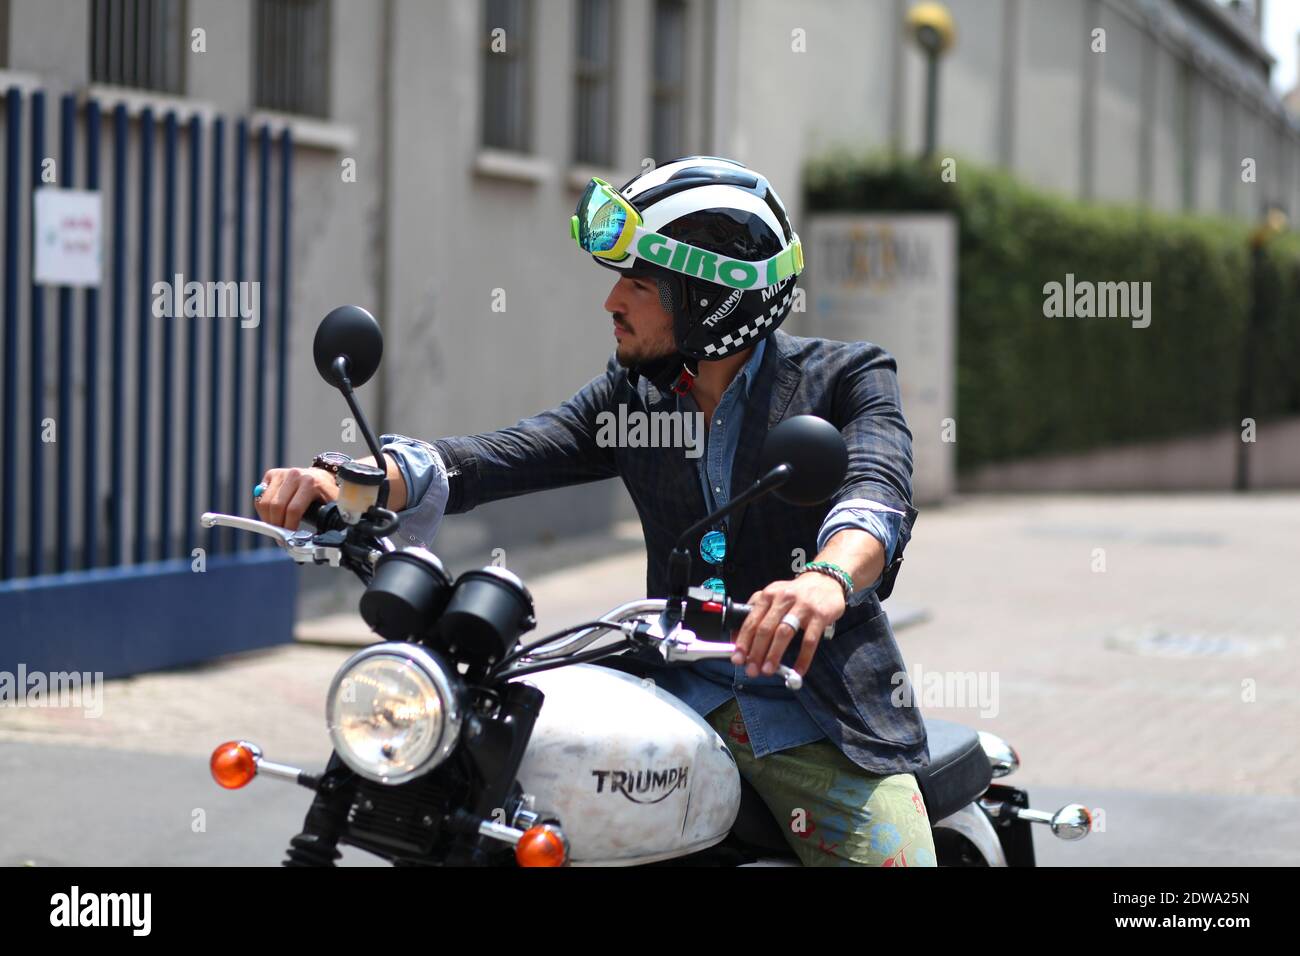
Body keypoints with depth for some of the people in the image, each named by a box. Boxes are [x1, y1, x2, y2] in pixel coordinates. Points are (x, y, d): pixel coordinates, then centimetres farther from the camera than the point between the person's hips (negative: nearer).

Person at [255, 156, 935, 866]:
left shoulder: (846, 379, -2)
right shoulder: (632, 395, 11)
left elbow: (877, 489, -22)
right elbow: (499, 457, -1)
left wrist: (829, 576, -46)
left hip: (818, 719, -3)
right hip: (678, 698, 4)